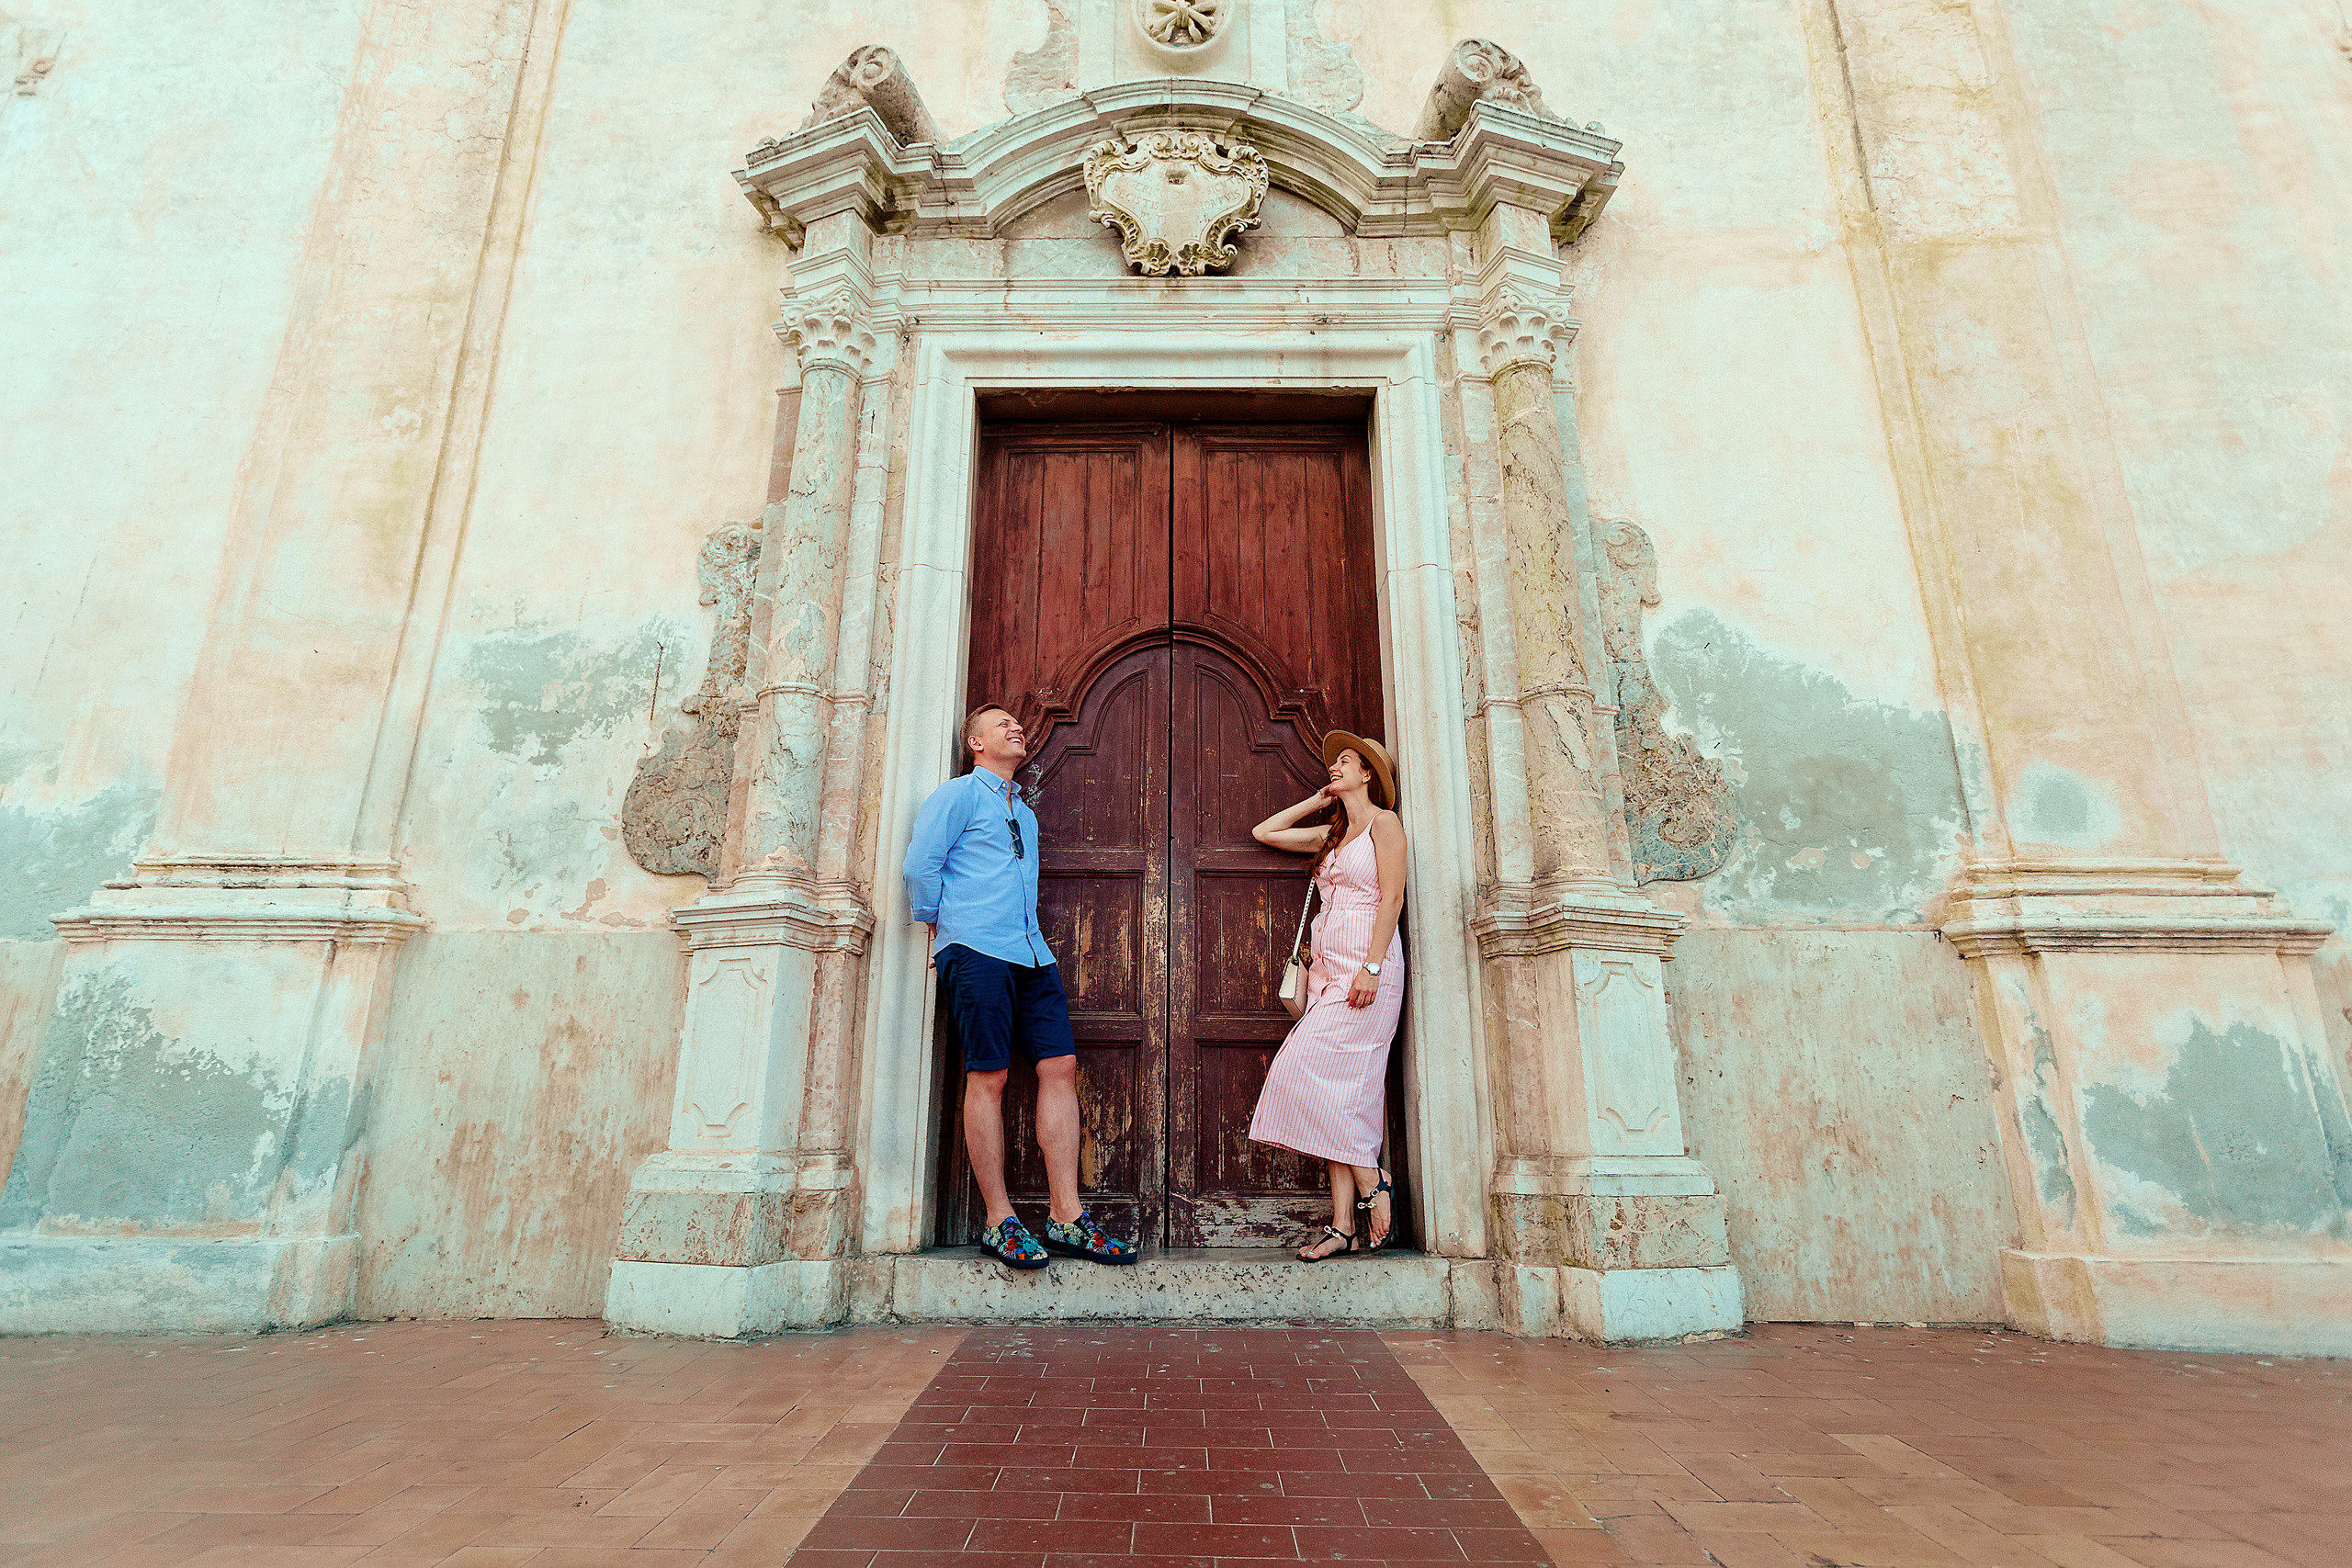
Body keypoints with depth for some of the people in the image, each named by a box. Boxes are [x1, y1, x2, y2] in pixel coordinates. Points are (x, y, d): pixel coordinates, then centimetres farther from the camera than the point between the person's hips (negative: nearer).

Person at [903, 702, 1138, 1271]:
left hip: (1032, 955, 7)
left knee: (1060, 1066, -3)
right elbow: (920, 866, -4)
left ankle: (1066, 1218, 1)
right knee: (988, 1077, -6)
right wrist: (939, 928, 3)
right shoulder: (958, 794, 5)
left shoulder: (1024, 813, 27)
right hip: (977, 952, -7)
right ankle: (1000, 1223, 2)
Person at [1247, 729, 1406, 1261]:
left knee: (1310, 1071, -16)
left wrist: (1371, 967, -18)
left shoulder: (1384, 823, 1)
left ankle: (1372, 1185, -3)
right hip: (1330, 969, 7)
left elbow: (1392, 898, -9)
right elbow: (1263, 832, 30)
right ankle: (1345, 1225, -1)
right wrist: (1316, 801, 25)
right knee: (1341, 1090, 0)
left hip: (1367, 965, -7)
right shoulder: (1331, 834, 22)